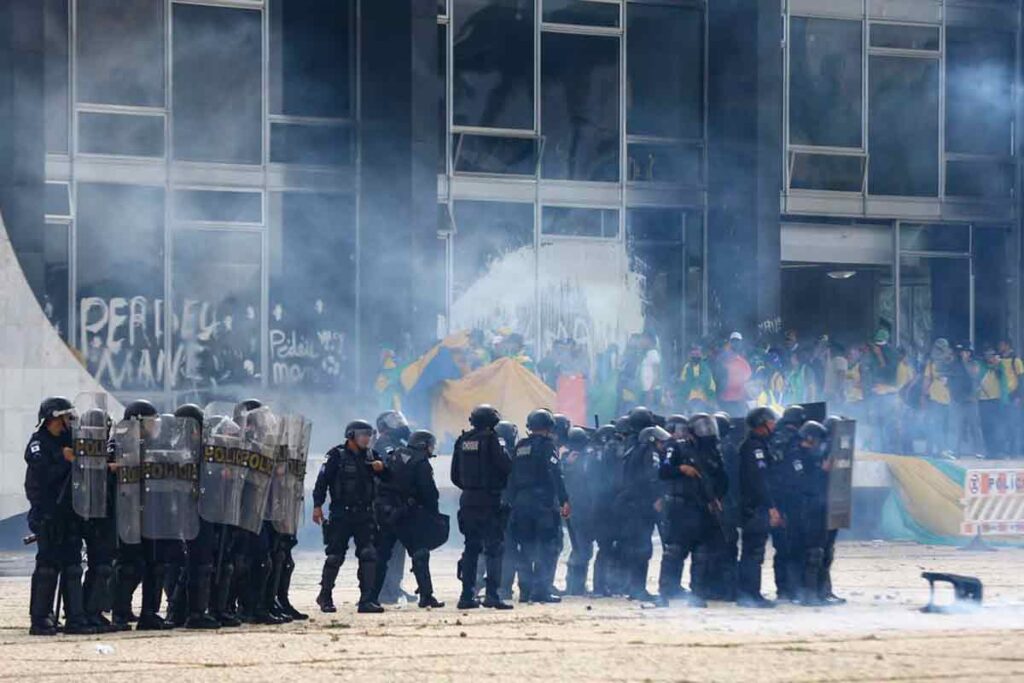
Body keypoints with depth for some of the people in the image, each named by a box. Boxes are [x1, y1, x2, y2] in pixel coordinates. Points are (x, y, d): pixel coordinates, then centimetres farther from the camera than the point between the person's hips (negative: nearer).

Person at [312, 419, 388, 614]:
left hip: (364, 515, 4)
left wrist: (381, 468, -8)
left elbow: (388, 477, 15)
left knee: (369, 555, -5)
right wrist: (317, 506, -13)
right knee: (335, 556, 1)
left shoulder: (370, 455, 11)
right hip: (341, 515, -4)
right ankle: (325, 596, 17)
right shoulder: (337, 455, -4)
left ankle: (366, 600, -4)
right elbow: (323, 480, -7)